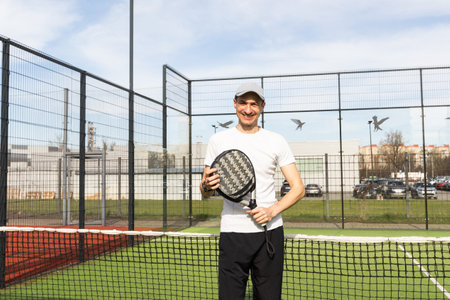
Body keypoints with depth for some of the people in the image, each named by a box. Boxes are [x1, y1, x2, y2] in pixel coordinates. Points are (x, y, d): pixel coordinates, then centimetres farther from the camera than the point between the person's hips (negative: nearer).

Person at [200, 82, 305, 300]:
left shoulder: (276, 141, 6)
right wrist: (207, 186, -14)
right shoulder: (218, 140, 6)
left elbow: (298, 188, 4)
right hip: (232, 233, 0)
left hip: (269, 232, 1)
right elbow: (205, 192, 10)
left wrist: (272, 211, -13)